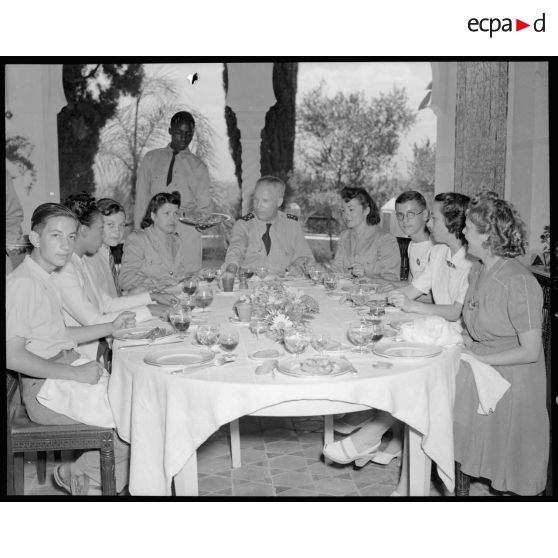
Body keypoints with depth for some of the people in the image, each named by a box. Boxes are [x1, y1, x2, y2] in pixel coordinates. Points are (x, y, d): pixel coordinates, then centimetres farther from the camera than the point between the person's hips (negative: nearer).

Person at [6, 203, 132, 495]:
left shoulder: (44, 279, 15)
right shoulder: (22, 283, -16)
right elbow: (12, 355, -23)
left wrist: (111, 327, 11)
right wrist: (75, 373, -24)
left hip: (67, 373, 10)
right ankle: (80, 473, 10)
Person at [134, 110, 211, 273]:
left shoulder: (198, 166, 12)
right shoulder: (151, 158, 14)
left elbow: (203, 204, 12)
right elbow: (141, 196, 12)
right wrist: (138, 229, 4)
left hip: (186, 227, -1)